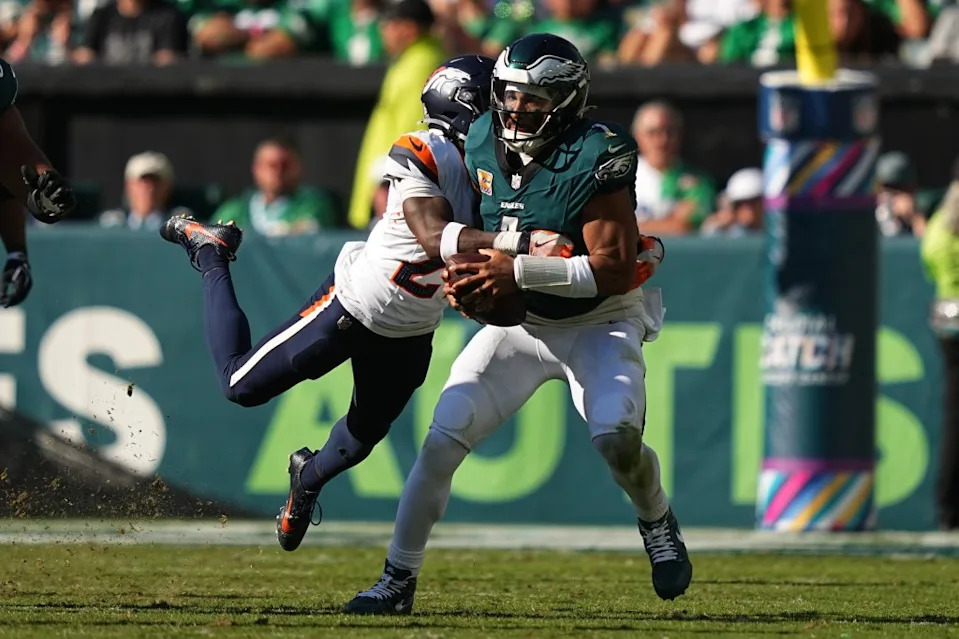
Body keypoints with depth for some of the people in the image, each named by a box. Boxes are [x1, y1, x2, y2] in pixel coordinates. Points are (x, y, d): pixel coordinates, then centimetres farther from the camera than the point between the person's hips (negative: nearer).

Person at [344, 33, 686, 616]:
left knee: (617, 438, -27)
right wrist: (464, 275, -10)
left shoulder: (595, 158, -23)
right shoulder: (483, 145, -5)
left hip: (599, 326, -5)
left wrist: (518, 271, -33)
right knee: (442, 441, -8)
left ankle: (658, 524, 6)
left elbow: (616, 270, -28)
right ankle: (398, 579, 4)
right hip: (519, 325, 5)